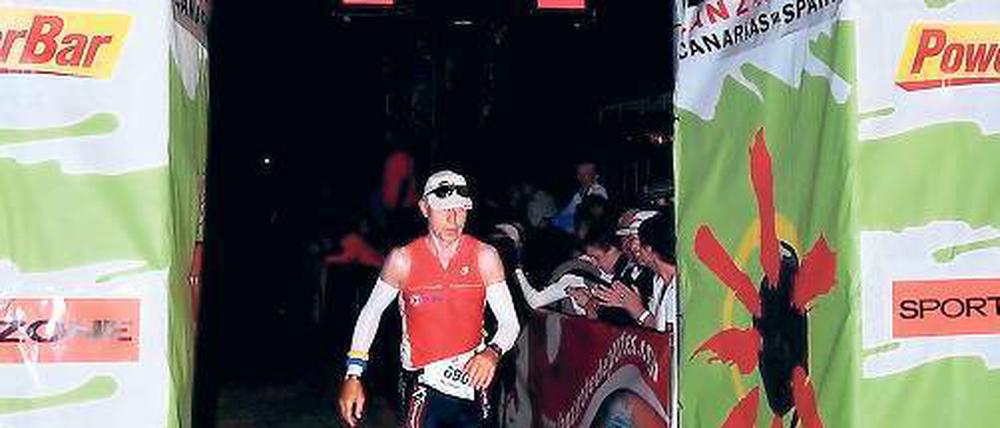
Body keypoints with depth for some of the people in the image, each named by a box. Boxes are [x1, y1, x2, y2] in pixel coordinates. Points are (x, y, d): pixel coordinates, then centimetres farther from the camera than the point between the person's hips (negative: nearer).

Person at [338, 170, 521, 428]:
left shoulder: (484, 257, -8)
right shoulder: (403, 259, -9)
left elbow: (510, 323, -8)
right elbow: (371, 313, 3)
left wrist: (493, 352, -30)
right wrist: (353, 376, -3)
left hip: (470, 379, 2)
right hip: (422, 388, -1)